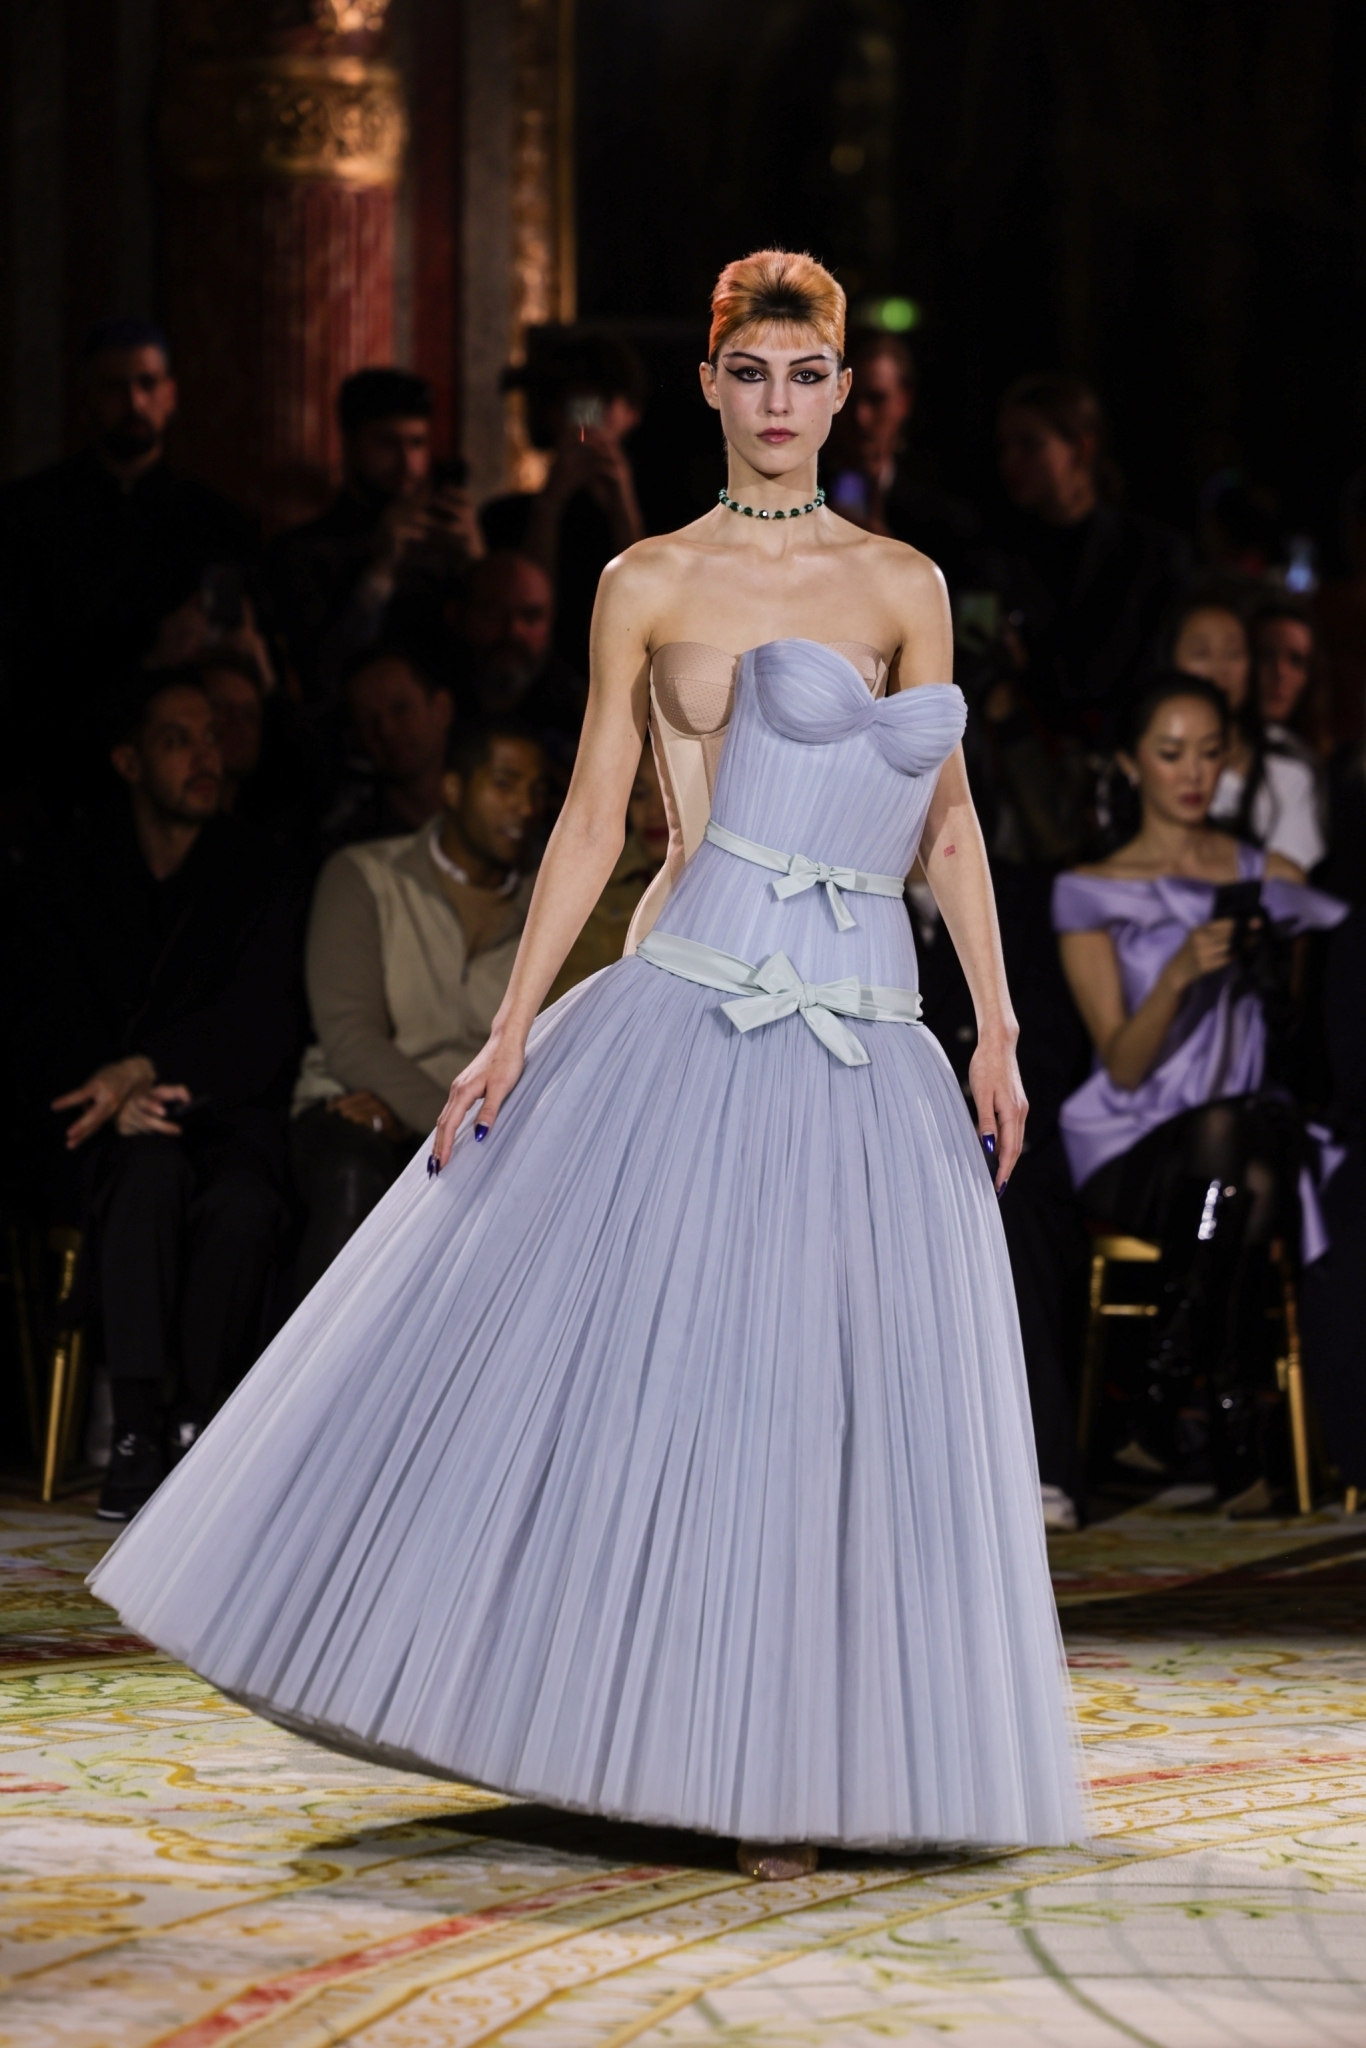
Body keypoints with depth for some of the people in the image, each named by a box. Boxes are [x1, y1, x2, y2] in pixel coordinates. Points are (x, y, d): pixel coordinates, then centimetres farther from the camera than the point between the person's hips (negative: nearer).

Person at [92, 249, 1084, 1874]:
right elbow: (592, 824, 4)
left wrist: (997, 1030, 5)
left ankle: (798, 1764, 7)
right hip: (698, 1010, -2)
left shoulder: (905, 584, 11)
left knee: (844, 1402, 0)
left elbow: (950, 825, 12)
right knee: (625, 1353, -8)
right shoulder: (650, 585, 5)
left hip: (868, 1043, 2)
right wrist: (510, 1034, -1)